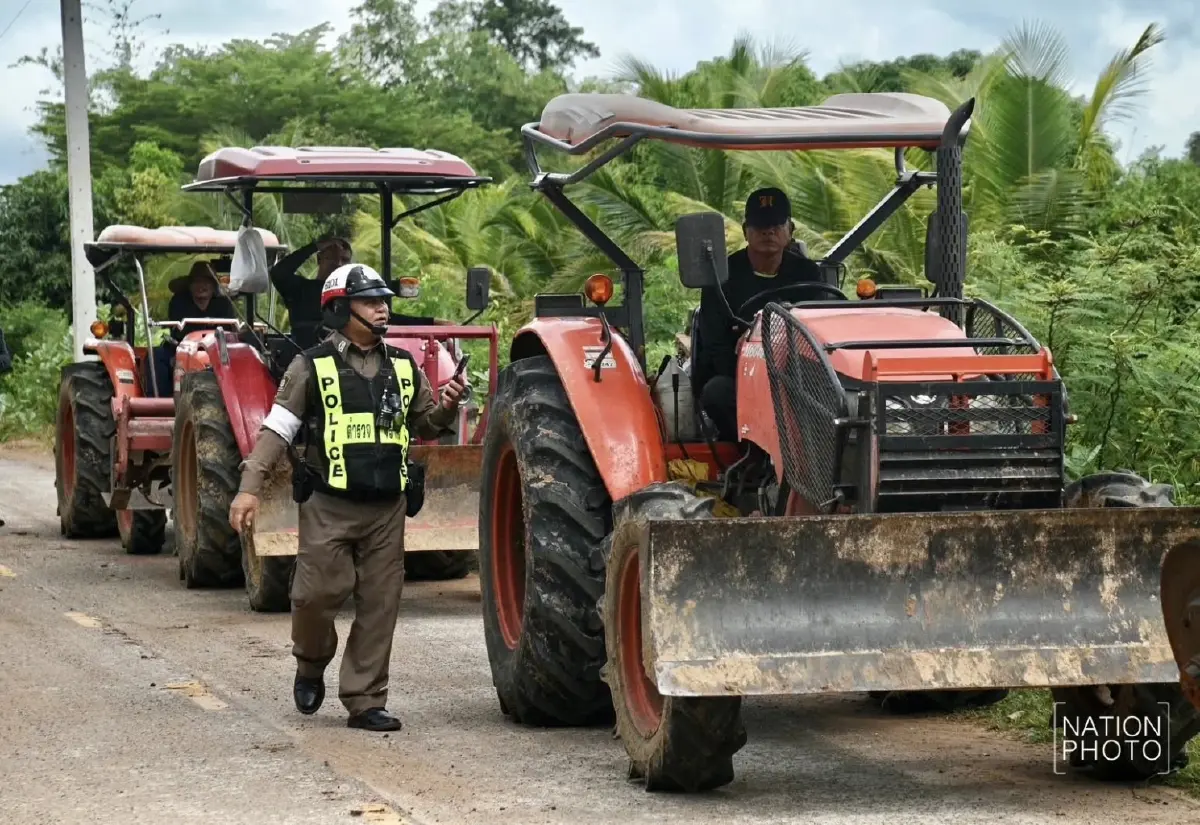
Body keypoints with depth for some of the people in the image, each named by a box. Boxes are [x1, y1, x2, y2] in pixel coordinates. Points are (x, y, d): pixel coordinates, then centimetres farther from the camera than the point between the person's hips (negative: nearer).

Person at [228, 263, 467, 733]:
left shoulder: (403, 367, 12)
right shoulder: (313, 366, -2)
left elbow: (425, 425, 21)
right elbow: (277, 429, -3)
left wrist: (446, 409, -2)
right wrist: (249, 488, -12)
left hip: (386, 508, 4)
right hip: (330, 505, -4)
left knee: (379, 605, 3)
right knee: (319, 593, -9)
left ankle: (365, 700, 10)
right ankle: (311, 666, 22)